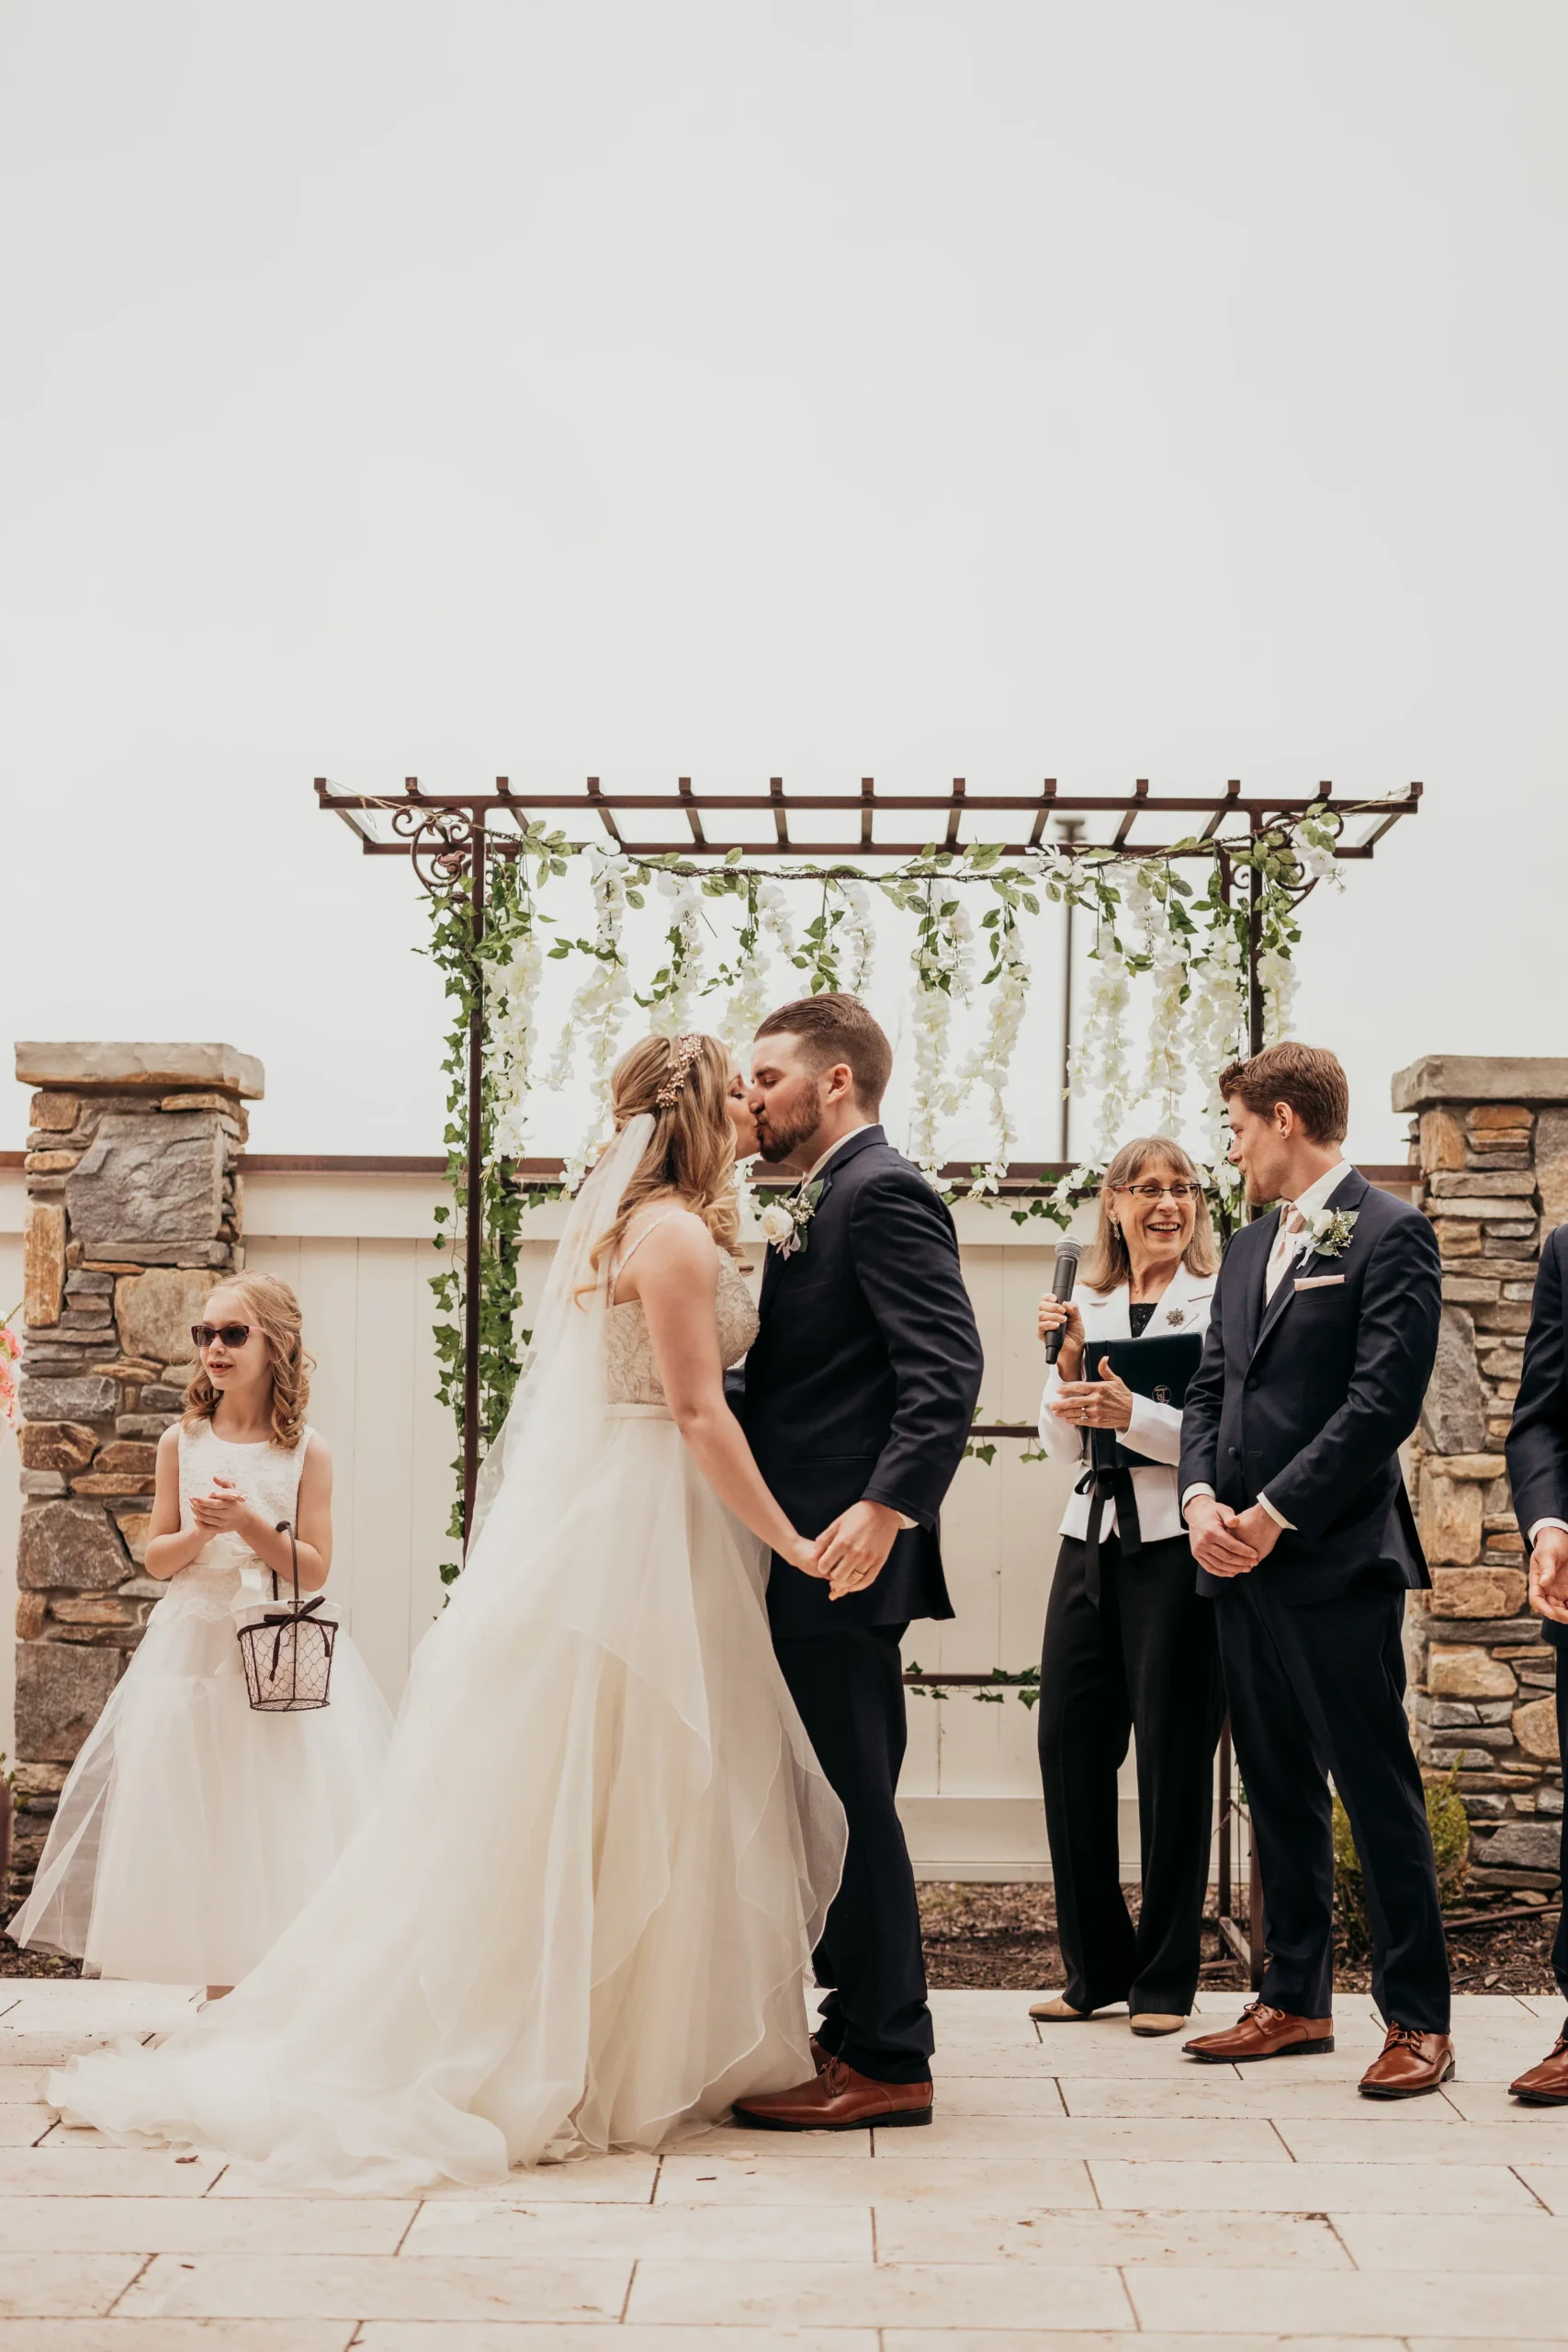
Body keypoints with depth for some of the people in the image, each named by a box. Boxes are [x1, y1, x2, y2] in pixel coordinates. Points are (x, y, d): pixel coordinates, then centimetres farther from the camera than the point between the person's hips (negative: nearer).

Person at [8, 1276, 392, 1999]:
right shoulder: (183, 1442, 4)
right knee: (203, 1826, 4)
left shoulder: (306, 1451, -3)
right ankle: (219, 1999, 14)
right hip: (195, 1648, 2)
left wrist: (249, 1523, -19)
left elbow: (314, 1569, -5)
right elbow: (156, 1559, 5)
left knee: (284, 1826, -1)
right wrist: (200, 1532, -14)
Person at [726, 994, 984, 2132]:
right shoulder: (822, 1204, 19)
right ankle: (862, 2025, 25)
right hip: (807, 1554, 10)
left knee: (851, 1802, -5)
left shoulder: (883, 1193, -12)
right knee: (838, 1799, 15)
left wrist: (886, 1507, -29)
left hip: (845, 1553, -10)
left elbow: (948, 1368, -22)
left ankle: (887, 2061, 3)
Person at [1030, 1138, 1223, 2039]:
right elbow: (1062, 1443, 12)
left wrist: (1131, 1415, -20)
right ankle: (1097, 1967, 17)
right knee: (1069, 1742, 4)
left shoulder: (1222, 1301, -3)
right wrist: (1068, 1359, -3)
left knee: (1172, 1757, 1)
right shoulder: (1089, 1306, 13)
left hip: (1178, 1548, -5)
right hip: (1093, 1542, 5)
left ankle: (1166, 1979, 13)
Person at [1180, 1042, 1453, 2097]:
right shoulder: (1249, 1247, 19)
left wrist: (1275, 1514, -15)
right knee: (1280, 1793, 13)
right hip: (1241, 1562, 8)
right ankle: (1296, 2000, 22)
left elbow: (1383, 1399, -14)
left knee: (1379, 1789, -3)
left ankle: (1419, 2020, 5)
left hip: (1338, 1560, -8)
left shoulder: (1390, 1234, -6)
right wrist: (1201, 1498, -1)